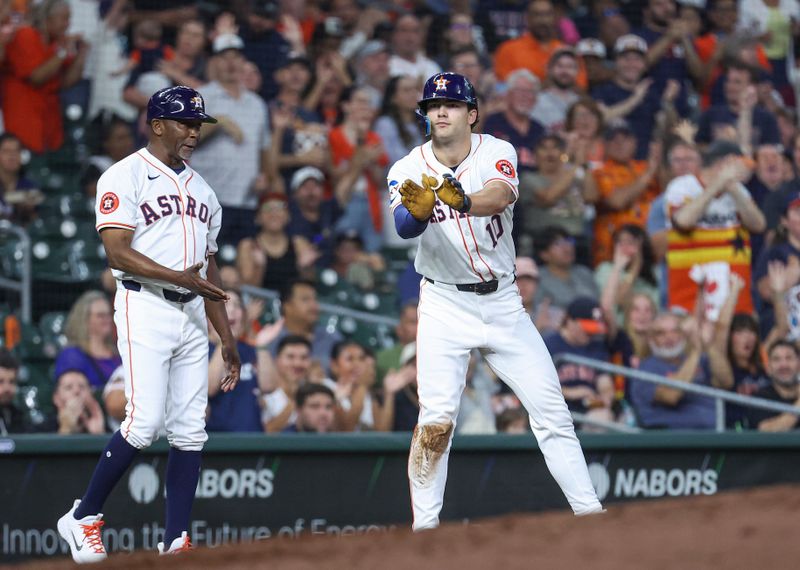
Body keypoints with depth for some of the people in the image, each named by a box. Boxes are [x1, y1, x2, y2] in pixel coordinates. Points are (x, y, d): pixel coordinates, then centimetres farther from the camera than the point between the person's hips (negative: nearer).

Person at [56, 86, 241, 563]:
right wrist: (178, 277, -22)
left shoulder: (201, 189, 20)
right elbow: (118, 253, -13)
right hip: (145, 308, -7)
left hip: (192, 315, 7)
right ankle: (84, 518, -2)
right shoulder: (125, 178, -3)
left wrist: (228, 338, 16)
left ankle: (177, 541, 3)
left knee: (190, 429, 1)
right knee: (146, 421, -16)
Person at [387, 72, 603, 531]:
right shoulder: (408, 170, -8)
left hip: (502, 302, 1)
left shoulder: (497, 153, -8)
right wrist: (418, 209, -50)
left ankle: (589, 510, 10)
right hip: (445, 306, -1)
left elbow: (500, 196, -30)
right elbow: (405, 227, -27)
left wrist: (463, 202, -52)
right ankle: (424, 526, -4)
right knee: (436, 419, -13)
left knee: (551, 407, 2)